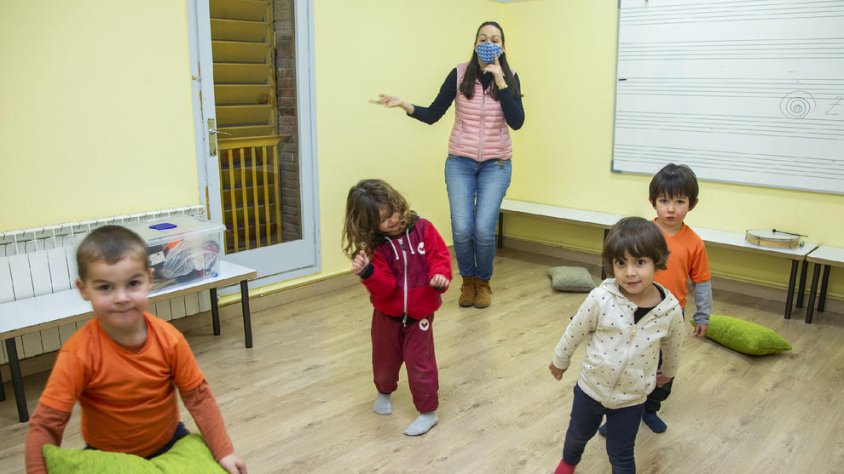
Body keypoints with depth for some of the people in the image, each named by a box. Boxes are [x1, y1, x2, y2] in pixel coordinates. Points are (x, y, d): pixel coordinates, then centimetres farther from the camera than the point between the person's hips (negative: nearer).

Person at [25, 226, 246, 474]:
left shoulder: (169, 339, -19)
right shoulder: (79, 353, -26)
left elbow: (198, 396, -10)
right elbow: (44, 426, -23)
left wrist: (223, 452, -12)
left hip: (171, 443, 2)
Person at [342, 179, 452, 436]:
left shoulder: (422, 229, -12)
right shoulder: (375, 247, -16)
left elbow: (440, 255, -9)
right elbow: (385, 288, -22)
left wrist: (439, 275, -30)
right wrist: (368, 273, -41)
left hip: (420, 313, -1)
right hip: (387, 314, 1)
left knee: (419, 361, 1)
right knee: (385, 359, 19)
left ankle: (428, 412, 18)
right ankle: (384, 392, 50)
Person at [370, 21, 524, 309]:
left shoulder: (510, 78, -1)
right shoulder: (459, 74, -3)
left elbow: (516, 122, -14)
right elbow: (432, 115, -3)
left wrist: (500, 80, -17)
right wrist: (403, 105, -19)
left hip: (496, 164, 0)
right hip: (460, 162, 0)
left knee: (484, 229, -10)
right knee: (462, 229, -8)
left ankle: (483, 283, 17)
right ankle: (467, 281, 19)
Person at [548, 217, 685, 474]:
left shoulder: (671, 309, -20)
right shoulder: (600, 299, -27)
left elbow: (672, 346, 2)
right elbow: (574, 332, -9)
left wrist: (668, 372, 19)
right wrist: (560, 360, 5)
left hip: (632, 398, -1)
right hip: (591, 387, 1)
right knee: (578, 434, 27)